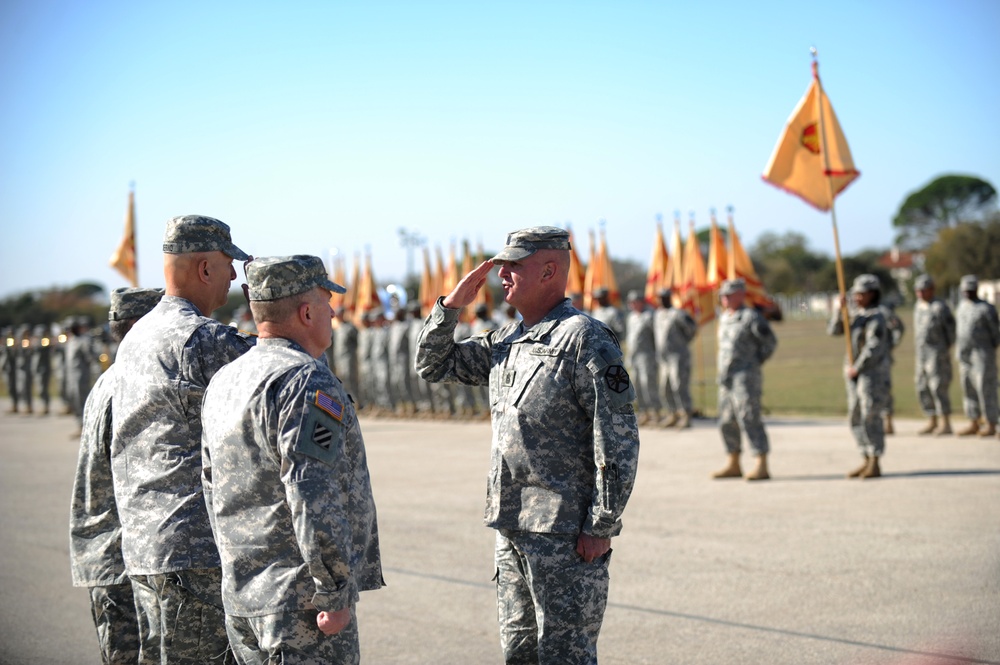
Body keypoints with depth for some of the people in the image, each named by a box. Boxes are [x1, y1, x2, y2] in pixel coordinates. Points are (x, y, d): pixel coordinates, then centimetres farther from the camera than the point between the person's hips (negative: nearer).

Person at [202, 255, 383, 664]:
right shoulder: (307, 382, -16)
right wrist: (336, 594, -18)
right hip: (301, 601, -9)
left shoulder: (223, 382, 13)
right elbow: (314, 500, -23)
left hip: (239, 600, 9)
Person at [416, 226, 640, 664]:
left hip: (566, 534, -8)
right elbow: (432, 365, 21)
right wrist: (452, 304, 6)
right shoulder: (506, 340, 13)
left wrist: (601, 527, -17)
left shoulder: (585, 340, -13)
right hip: (511, 528, 8)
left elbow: (619, 442, -16)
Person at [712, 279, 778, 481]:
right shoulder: (724, 317, 15)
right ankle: (734, 466, 21)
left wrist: (755, 362, -6)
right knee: (727, 423, 11)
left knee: (749, 420, -13)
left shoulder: (751, 317, -10)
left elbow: (770, 342, -10)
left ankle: (762, 467, -12)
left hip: (746, 379, -9)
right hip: (726, 379, 9)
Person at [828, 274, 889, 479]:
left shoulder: (875, 318, -13)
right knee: (856, 418, 9)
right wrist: (840, 310, -6)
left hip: (872, 371, -9)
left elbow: (874, 347, -21)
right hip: (855, 372, 9)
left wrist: (857, 368, -18)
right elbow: (834, 330, 8)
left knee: (870, 417, -11)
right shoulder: (856, 314, 14)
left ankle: (875, 465, -9)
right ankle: (867, 461, 15)